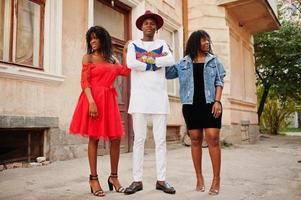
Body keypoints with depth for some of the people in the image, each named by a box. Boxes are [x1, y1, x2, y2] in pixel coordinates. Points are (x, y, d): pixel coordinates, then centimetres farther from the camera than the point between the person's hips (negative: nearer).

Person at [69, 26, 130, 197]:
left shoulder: (112, 59, 18)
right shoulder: (88, 58, 5)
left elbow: (126, 71, 14)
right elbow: (84, 82, -5)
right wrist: (91, 102, -18)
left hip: (109, 100, 4)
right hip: (93, 99, -4)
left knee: (116, 138, 1)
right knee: (94, 139, -2)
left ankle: (114, 177, 15)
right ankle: (94, 179, 8)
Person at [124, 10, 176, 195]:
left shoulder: (162, 44, 16)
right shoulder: (133, 44, 12)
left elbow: (171, 60, -5)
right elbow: (130, 63, -9)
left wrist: (147, 60, -7)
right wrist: (156, 63, -5)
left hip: (159, 97, 1)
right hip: (139, 97, -1)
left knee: (161, 140, 2)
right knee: (139, 140, 0)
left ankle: (161, 180, 9)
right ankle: (137, 180, 6)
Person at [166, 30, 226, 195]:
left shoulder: (214, 60, 11)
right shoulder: (183, 63, 11)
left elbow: (219, 82, 5)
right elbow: (167, 73, 10)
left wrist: (217, 101, -7)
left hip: (210, 104, -1)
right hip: (191, 105, 1)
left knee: (213, 139, -6)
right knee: (195, 140, 5)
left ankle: (216, 179, 2)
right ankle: (199, 177, 15)